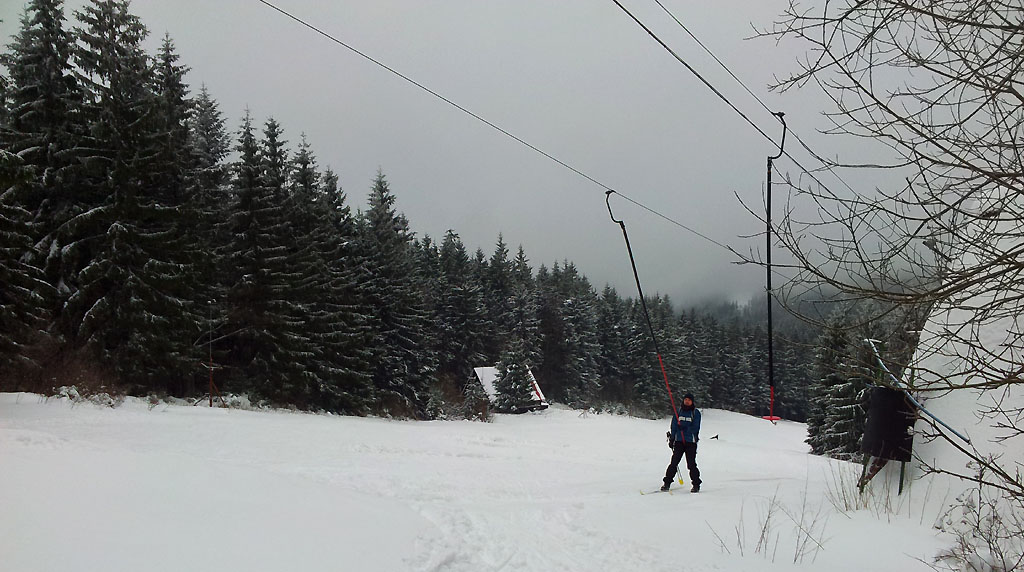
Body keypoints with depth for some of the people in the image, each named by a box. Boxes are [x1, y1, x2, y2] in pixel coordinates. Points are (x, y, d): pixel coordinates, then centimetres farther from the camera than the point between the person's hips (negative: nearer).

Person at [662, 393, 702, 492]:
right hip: (679, 440, 3)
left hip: (691, 442, -3)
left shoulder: (696, 412, 2)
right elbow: (674, 426, 15)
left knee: (691, 464, -6)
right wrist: (672, 438, 9)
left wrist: (685, 428, -20)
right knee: (674, 462, -2)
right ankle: (667, 482, 4)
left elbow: (696, 428, -6)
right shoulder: (679, 411, 12)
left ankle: (696, 484, 6)